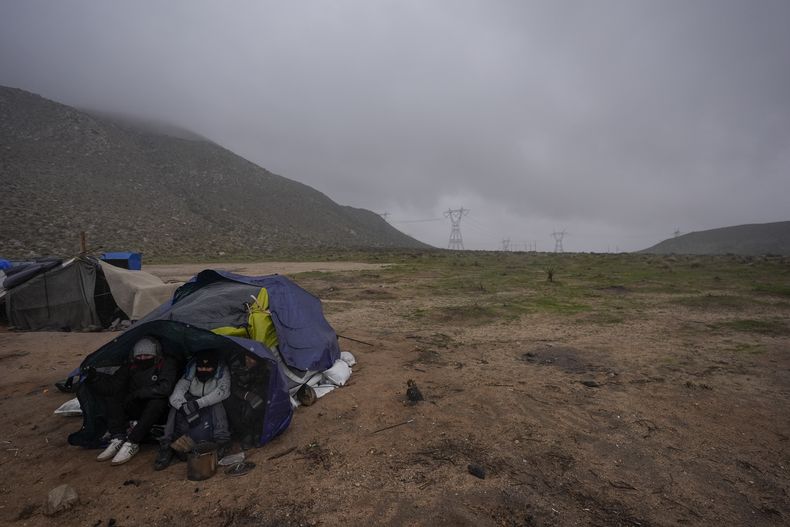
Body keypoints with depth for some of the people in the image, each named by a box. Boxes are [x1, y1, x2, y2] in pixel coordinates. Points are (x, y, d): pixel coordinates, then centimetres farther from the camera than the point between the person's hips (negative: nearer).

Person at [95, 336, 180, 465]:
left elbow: (165, 388, -28)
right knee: (113, 398, -14)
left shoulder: (167, 363, -16)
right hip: (137, 409, 5)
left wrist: (137, 394, -25)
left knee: (158, 401, -36)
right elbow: (114, 386, -2)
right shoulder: (131, 366, -1)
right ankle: (118, 439, -20)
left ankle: (132, 443, -30)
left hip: (156, 411, -5)